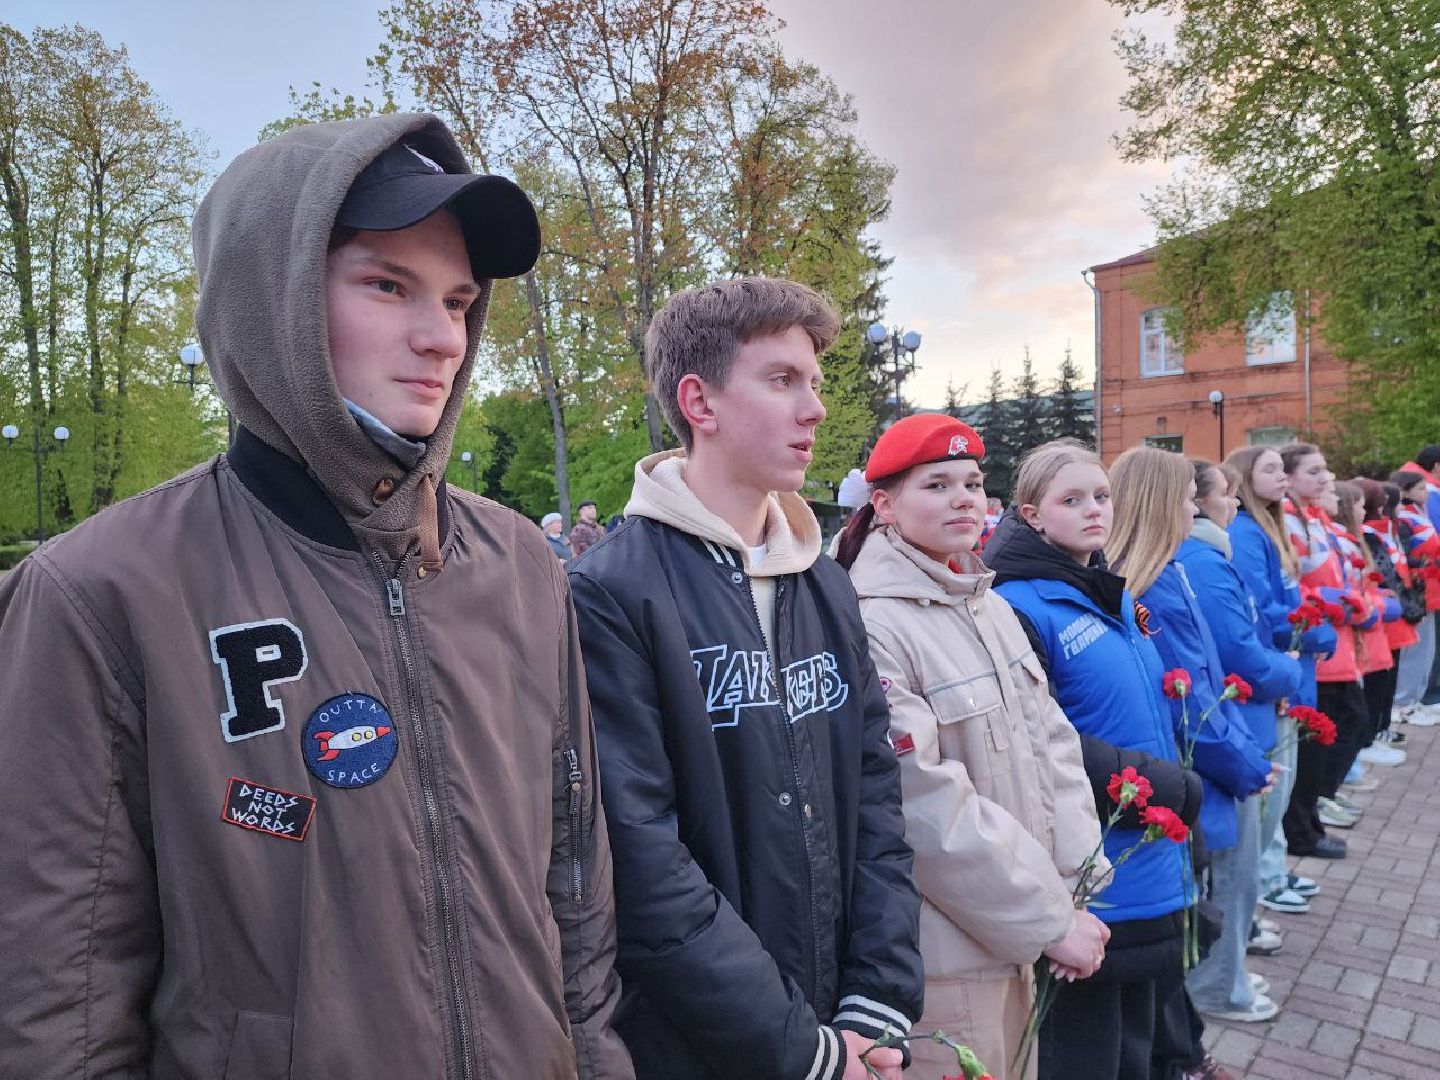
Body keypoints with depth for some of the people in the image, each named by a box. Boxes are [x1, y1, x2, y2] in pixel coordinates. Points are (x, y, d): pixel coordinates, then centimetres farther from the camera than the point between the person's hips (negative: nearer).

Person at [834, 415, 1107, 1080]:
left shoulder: (991, 607, 7)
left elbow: (1052, 743, 6)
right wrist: (1051, 921, -16)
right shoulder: (871, 626, -20)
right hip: (944, 954, -7)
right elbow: (928, 806, -23)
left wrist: (1078, 885, -3)